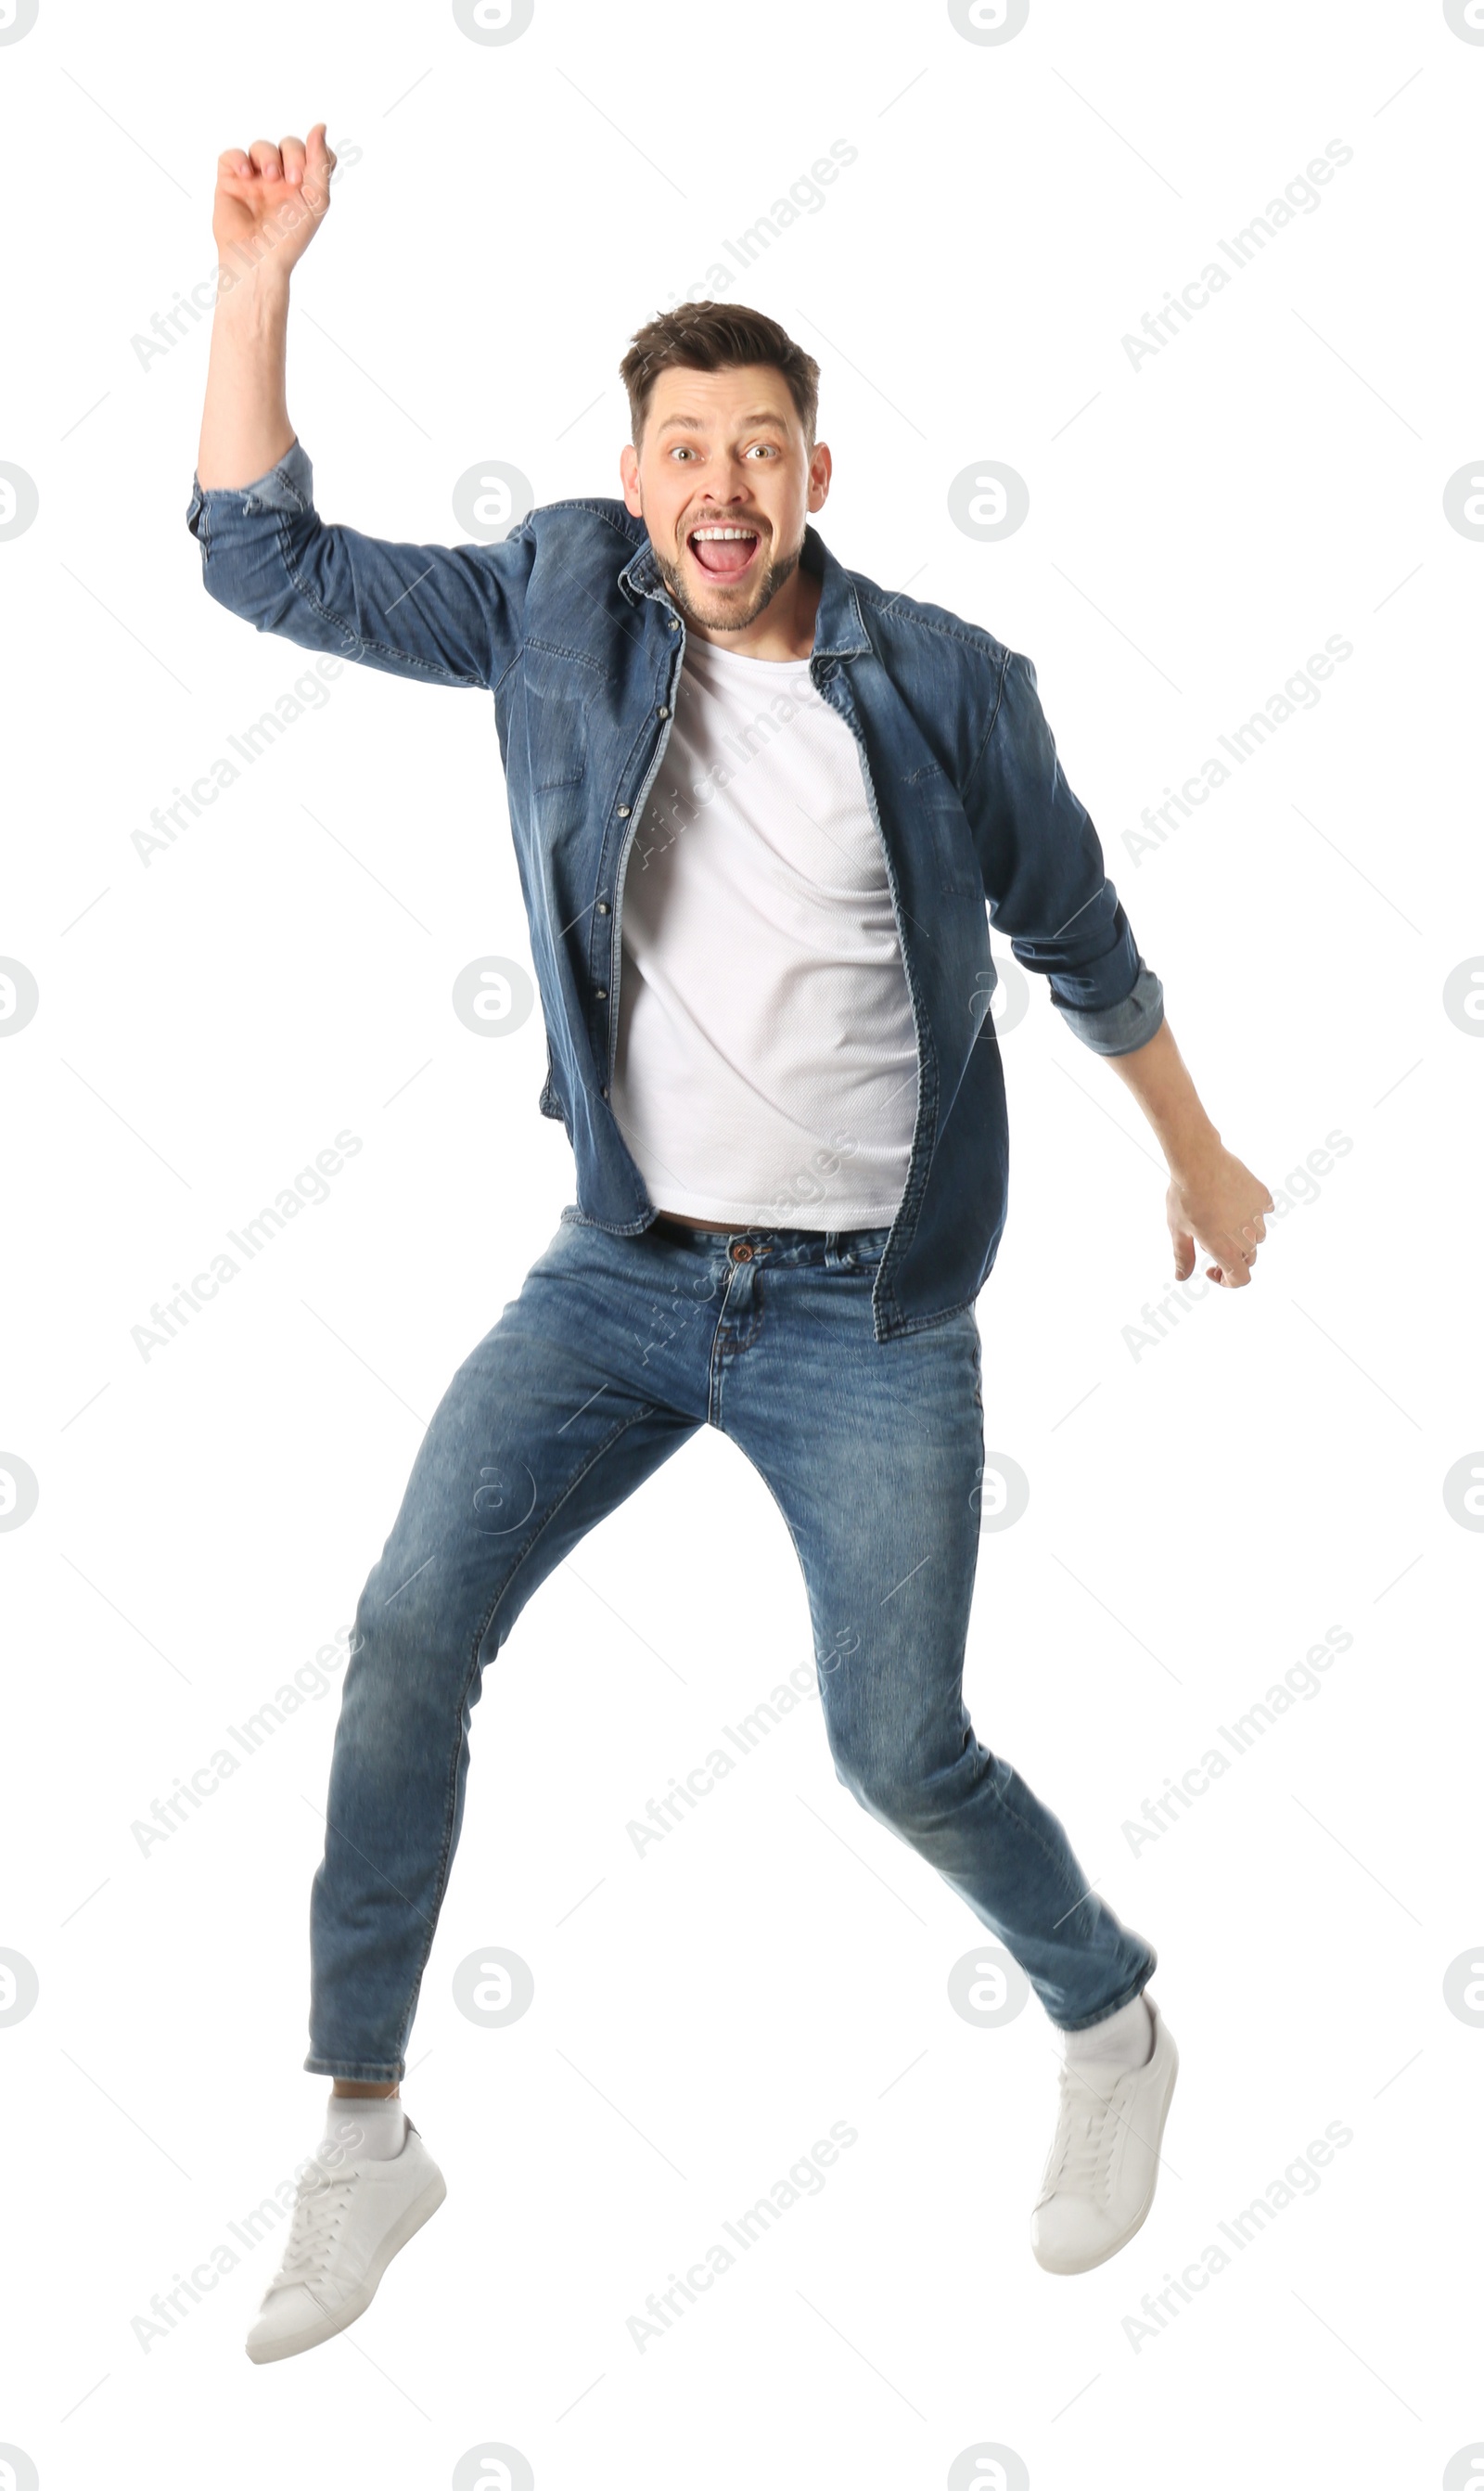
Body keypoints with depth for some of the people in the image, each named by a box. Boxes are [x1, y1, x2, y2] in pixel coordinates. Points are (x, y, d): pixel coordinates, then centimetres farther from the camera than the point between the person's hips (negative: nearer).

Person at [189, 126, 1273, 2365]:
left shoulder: (943, 685, -6)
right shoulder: (559, 605, -1)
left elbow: (1077, 937, 8)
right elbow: (268, 559, 1)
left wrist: (1200, 1156, 18)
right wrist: (259, 279, -7)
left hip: (868, 1313, -2)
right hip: (624, 1269, 3)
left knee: (902, 1754, -3)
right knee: (407, 1634, -9)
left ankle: (1115, 2031, 29)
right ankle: (363, 2132, 8)